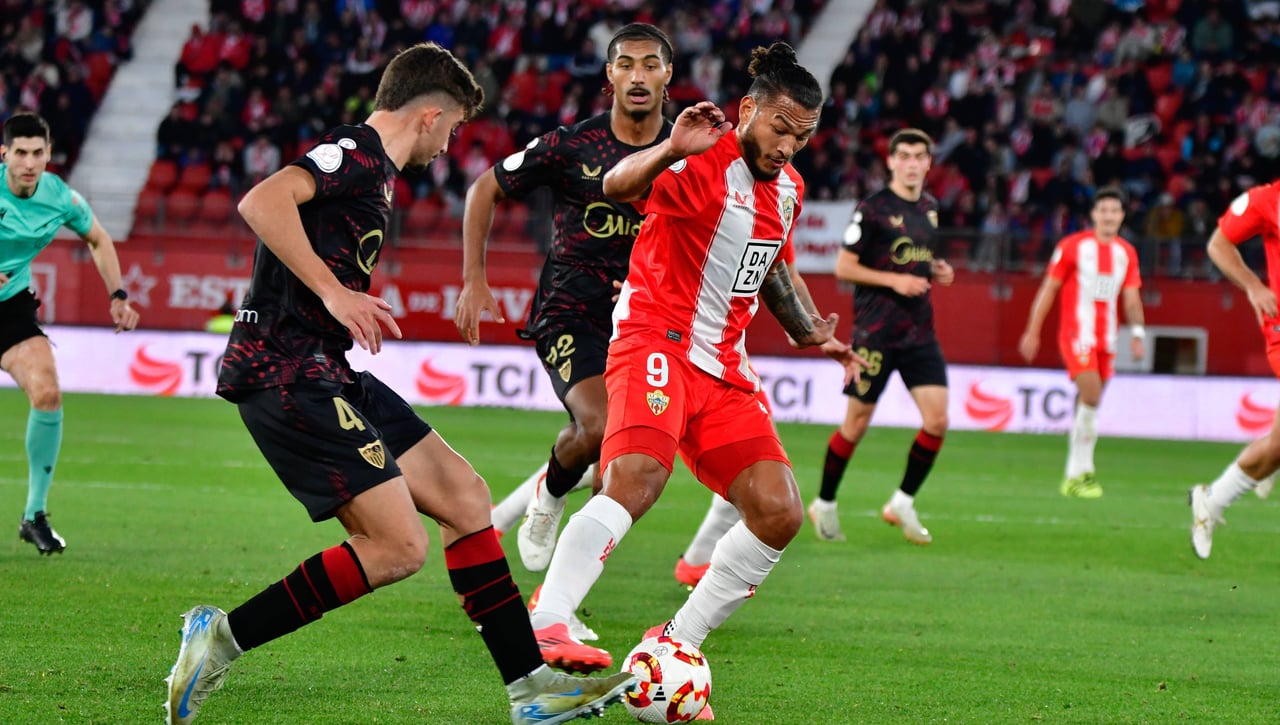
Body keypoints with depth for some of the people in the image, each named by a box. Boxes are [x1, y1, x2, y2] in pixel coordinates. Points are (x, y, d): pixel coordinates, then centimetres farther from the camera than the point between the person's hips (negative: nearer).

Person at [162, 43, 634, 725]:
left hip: (324, 373, 11)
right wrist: (333, 292, -27)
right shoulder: (354, 152, -10)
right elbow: (262, 202, -26)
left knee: (463, 495, 9)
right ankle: (221, 638, -9)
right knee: (397, 546, -16)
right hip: (286, 372, -11)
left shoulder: (371, 167, 20)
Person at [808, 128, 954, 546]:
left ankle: (903, 503, 9)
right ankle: (824, 504, 19)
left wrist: (935, 270, 6)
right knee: (857, 424, 0)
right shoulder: (872, 209, -9)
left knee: (937, 420, -6)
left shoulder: (930, 207, 12)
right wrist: (894, 280, -18)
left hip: (920, 331, 6)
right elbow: (843, 268, -9)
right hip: (875, 334, -6)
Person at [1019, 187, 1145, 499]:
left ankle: (1074, 475, 17)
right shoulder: (1072, 246, -3)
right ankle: (1081, 471, -15)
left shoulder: (1127, 253, 10)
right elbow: (1049, 288, 1)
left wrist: (1137, 334, -4)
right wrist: (1033, 331, -1)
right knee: (1091, 395, -20)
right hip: (1077, 333, -5)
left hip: (1106, 338, 5)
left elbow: (1131, 299, 11)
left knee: (1088, 406, 8)